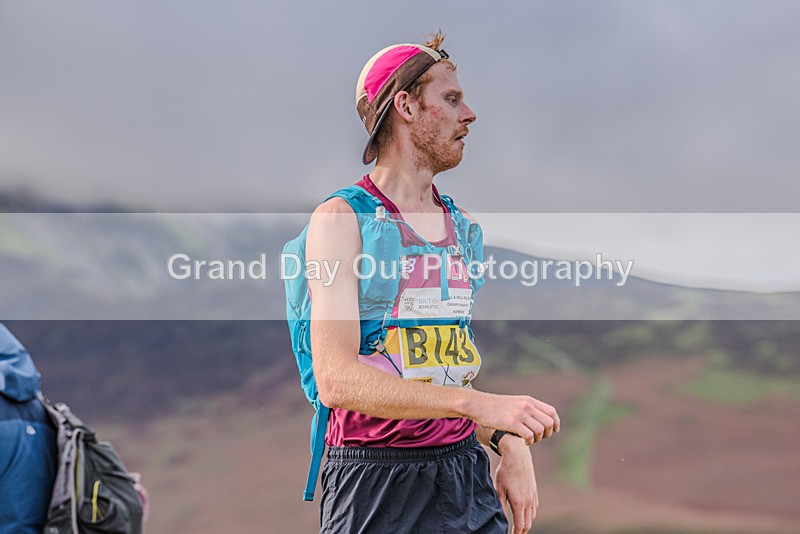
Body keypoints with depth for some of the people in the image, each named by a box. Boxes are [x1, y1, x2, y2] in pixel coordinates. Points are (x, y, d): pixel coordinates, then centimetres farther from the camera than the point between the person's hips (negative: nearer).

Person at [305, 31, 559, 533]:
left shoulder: (465, 228, 12)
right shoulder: (342, 219, -9)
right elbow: (337, 380, -21)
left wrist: (511, 445, 2)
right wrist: (482, 405, -28)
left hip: (464, 472, 6)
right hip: (375, 486, -5)